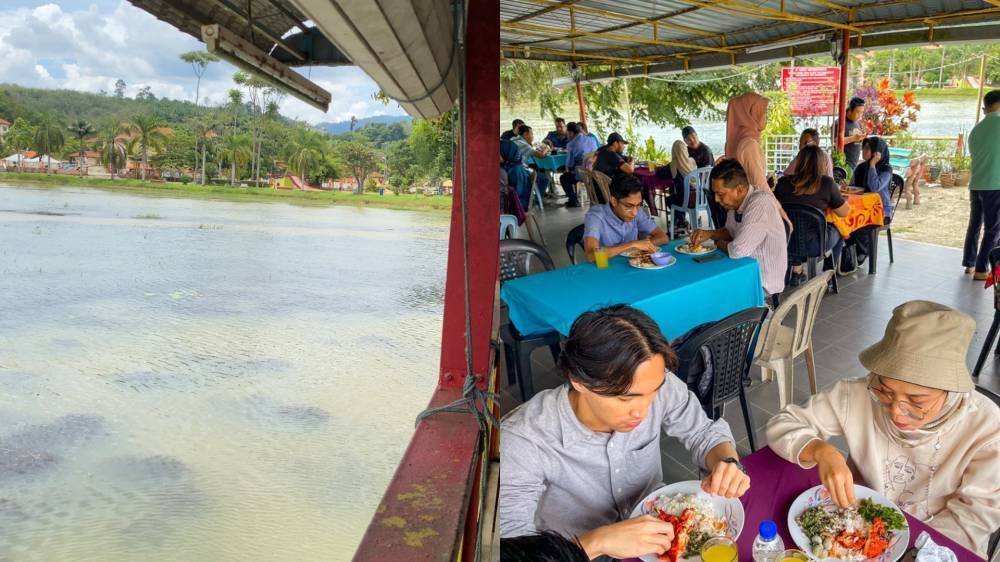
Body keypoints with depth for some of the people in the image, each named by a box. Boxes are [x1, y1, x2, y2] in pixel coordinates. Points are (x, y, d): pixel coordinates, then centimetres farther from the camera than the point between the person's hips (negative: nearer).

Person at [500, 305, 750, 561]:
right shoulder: (521, 441, -29)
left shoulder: (658, 385, -19)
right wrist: (598, 541, -42)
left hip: (657, 537, 4)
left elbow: (705, 433, -1)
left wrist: (727, 462, -21)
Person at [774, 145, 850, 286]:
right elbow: (845, 212, 3)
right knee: (838, 231, 29)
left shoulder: (783, 182, -1)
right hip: (813, 244, -3)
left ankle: (796, 272, 36)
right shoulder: (826, 183, -7)